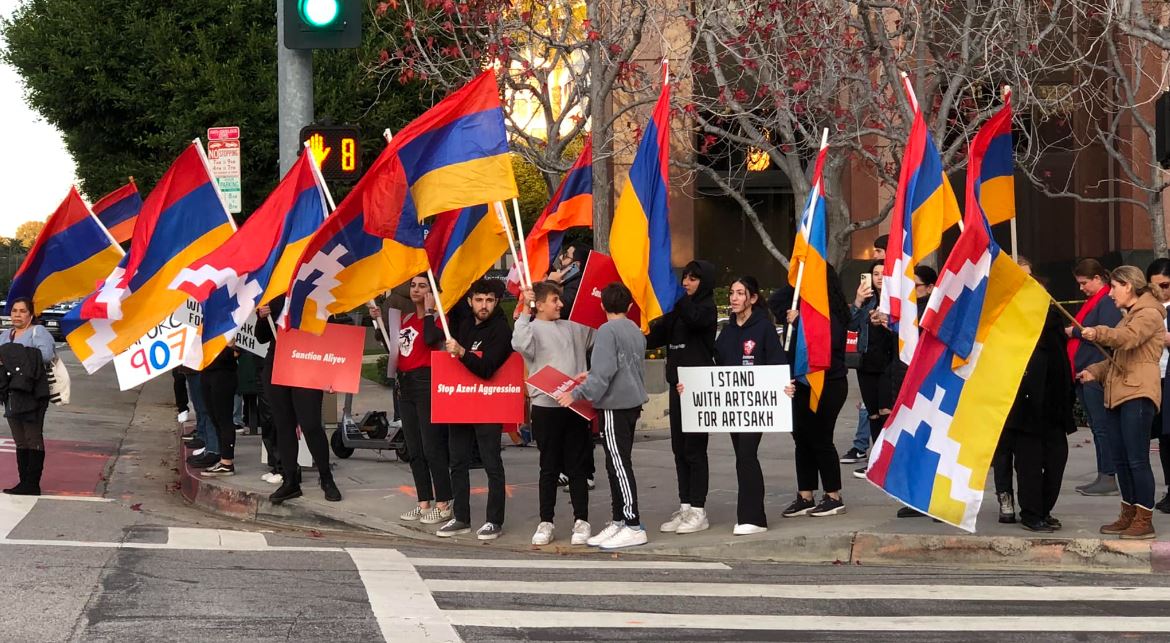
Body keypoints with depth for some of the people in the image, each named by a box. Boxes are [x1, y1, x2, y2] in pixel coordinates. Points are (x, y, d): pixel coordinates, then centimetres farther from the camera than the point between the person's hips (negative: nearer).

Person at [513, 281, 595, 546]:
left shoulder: (572, 327, 14)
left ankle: (581, 521, 10)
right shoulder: (532, 327, -3)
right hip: (546, 407, -4)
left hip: (576, 406, 4)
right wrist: (525, 311, -23)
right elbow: (520, 344, -25)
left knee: (577, 467, 5)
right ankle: (545, 523, 11)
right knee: (549, 468, 4)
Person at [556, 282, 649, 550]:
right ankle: (619, 521, 15)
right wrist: (590, 376, 21)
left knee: (619, 464, -7)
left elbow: (603, 374, -20)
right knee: (617, 463, 13)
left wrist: (576, 394, -14)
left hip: (614, 407, -9)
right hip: (632, 404, 9)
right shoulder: (636, 332, 13)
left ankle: (633, 526, -8)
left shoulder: (607, 331, -13)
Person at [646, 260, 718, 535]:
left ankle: (698, 510, 0)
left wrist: (678, 293, -31)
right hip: (678, 384, 8)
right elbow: (659, 337, 15)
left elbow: (693, 318, -29)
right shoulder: (678, 308, 15)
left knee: (694, 449, -5)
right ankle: (685, 507, 16)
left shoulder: (706, 308, -7)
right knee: (680, 448, 10)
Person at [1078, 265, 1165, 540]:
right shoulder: (1130, 315, 26)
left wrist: (1098, 333, -36)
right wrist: (1095, 372, 14)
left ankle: (1144, 520, -10)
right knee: (1120, 459, 10)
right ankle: (1129, 515, 17)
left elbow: (1128, 338, -24)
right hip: (1118, 393, 10)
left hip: (1138, 393, -10)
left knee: (1137, 459, -11)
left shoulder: (1149, 314, -5)